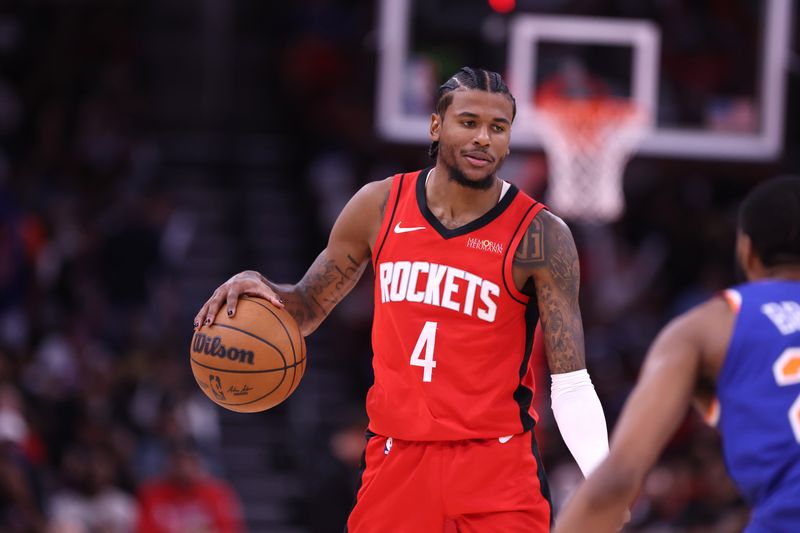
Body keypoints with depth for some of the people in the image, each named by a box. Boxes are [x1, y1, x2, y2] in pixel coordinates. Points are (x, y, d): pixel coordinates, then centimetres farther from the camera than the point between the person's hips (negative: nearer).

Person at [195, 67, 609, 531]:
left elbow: (571, 385, -9)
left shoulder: (539, 237, -8)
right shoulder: (380, 206, 3)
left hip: (498, 464, -3)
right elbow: (308, 309, 16)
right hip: (396, 455, 3)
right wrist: (258, 288, -6)